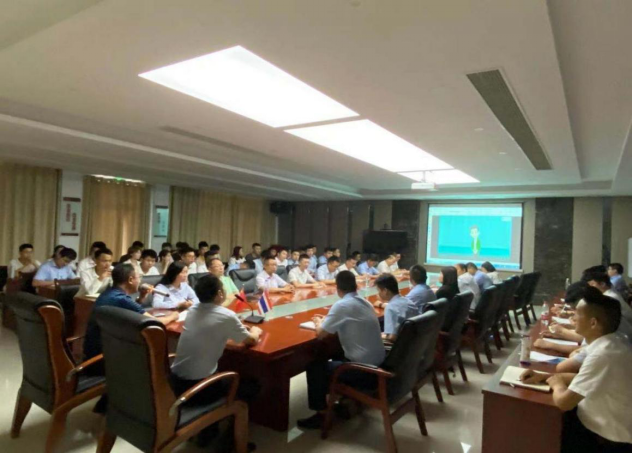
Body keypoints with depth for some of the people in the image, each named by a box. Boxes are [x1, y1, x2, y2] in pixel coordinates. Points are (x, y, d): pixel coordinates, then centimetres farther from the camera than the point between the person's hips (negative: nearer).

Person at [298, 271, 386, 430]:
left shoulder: (342, 305, -17)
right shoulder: (365, 303, 7)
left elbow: (320, 333, -12)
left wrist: (319, 322, 9)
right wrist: (328, 320, 20)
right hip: (378, 363, 8)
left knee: (315, 367, 7)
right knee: (338, 356, 30)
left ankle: (321, 414, 15)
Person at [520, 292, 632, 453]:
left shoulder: (603, 355, -32)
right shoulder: (610, 344, -2)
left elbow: (563, 402, -29)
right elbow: (585, 377, 13)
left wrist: (557, 384, -7)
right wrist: (544, 377, 2)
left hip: (604, 440, -7)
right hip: (605, 423, 8)